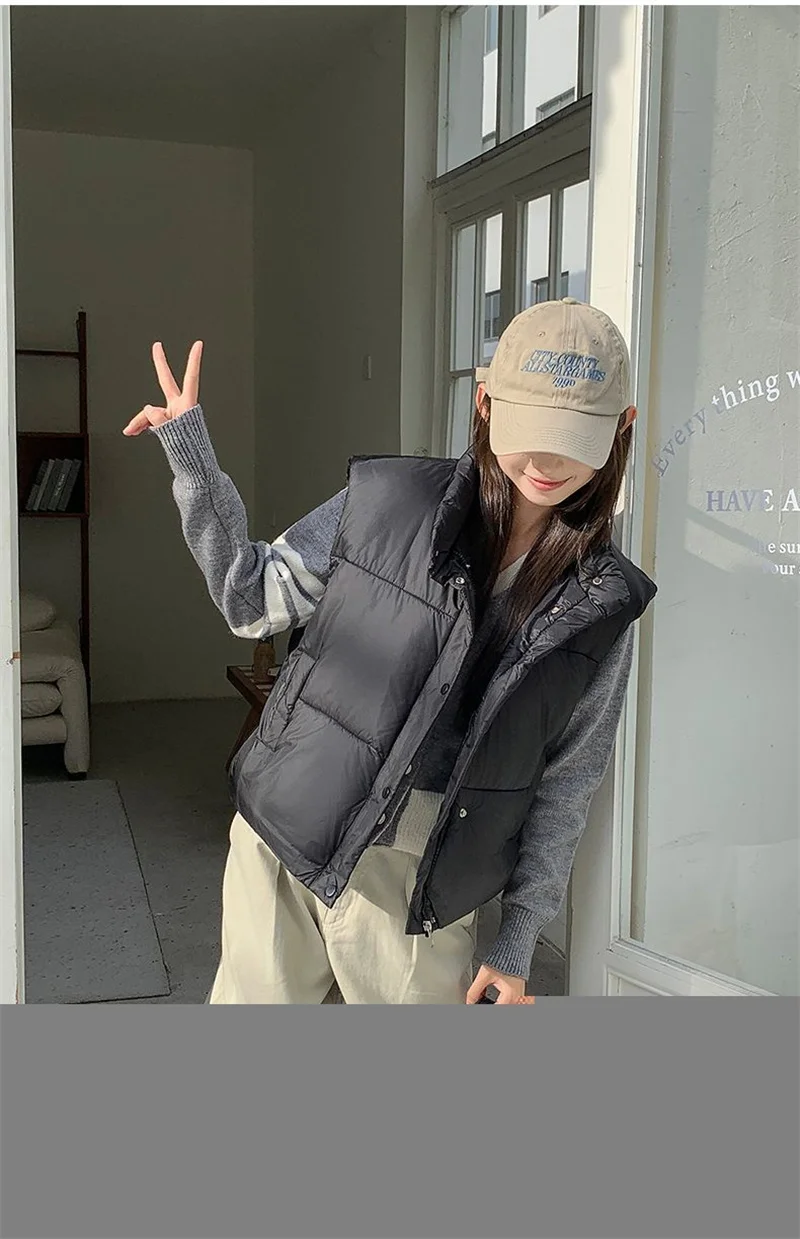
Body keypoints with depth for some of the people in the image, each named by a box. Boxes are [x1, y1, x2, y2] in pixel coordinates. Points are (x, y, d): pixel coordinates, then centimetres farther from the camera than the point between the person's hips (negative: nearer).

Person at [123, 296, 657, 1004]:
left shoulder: (601, 606, -4)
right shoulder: (388, 500, -6)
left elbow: (567, 785, 2)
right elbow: (255, 601, 2)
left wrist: (518, 941, 3)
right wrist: (192, 458, -8)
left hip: (421, 890, 0)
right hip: (284, 844, 1)